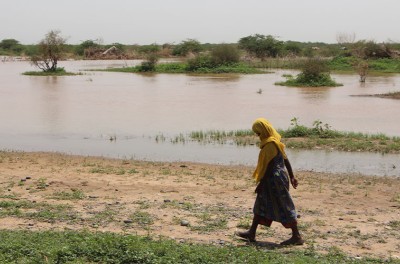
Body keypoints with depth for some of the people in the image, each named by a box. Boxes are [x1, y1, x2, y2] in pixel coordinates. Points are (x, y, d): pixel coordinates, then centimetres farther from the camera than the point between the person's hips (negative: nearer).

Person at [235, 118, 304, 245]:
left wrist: (261, 183, -15)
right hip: (276, 179, 10)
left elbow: (269, 167, -21)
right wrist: (292, 177, 19)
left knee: (284, 208, -2)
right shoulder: (275, 142, 10)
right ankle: (251, 233, 21)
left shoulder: (270, 145, -20)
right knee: (260, 206, 14)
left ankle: (297, 236, 6)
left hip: (275, 181, -10)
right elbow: (286, 159, 14)